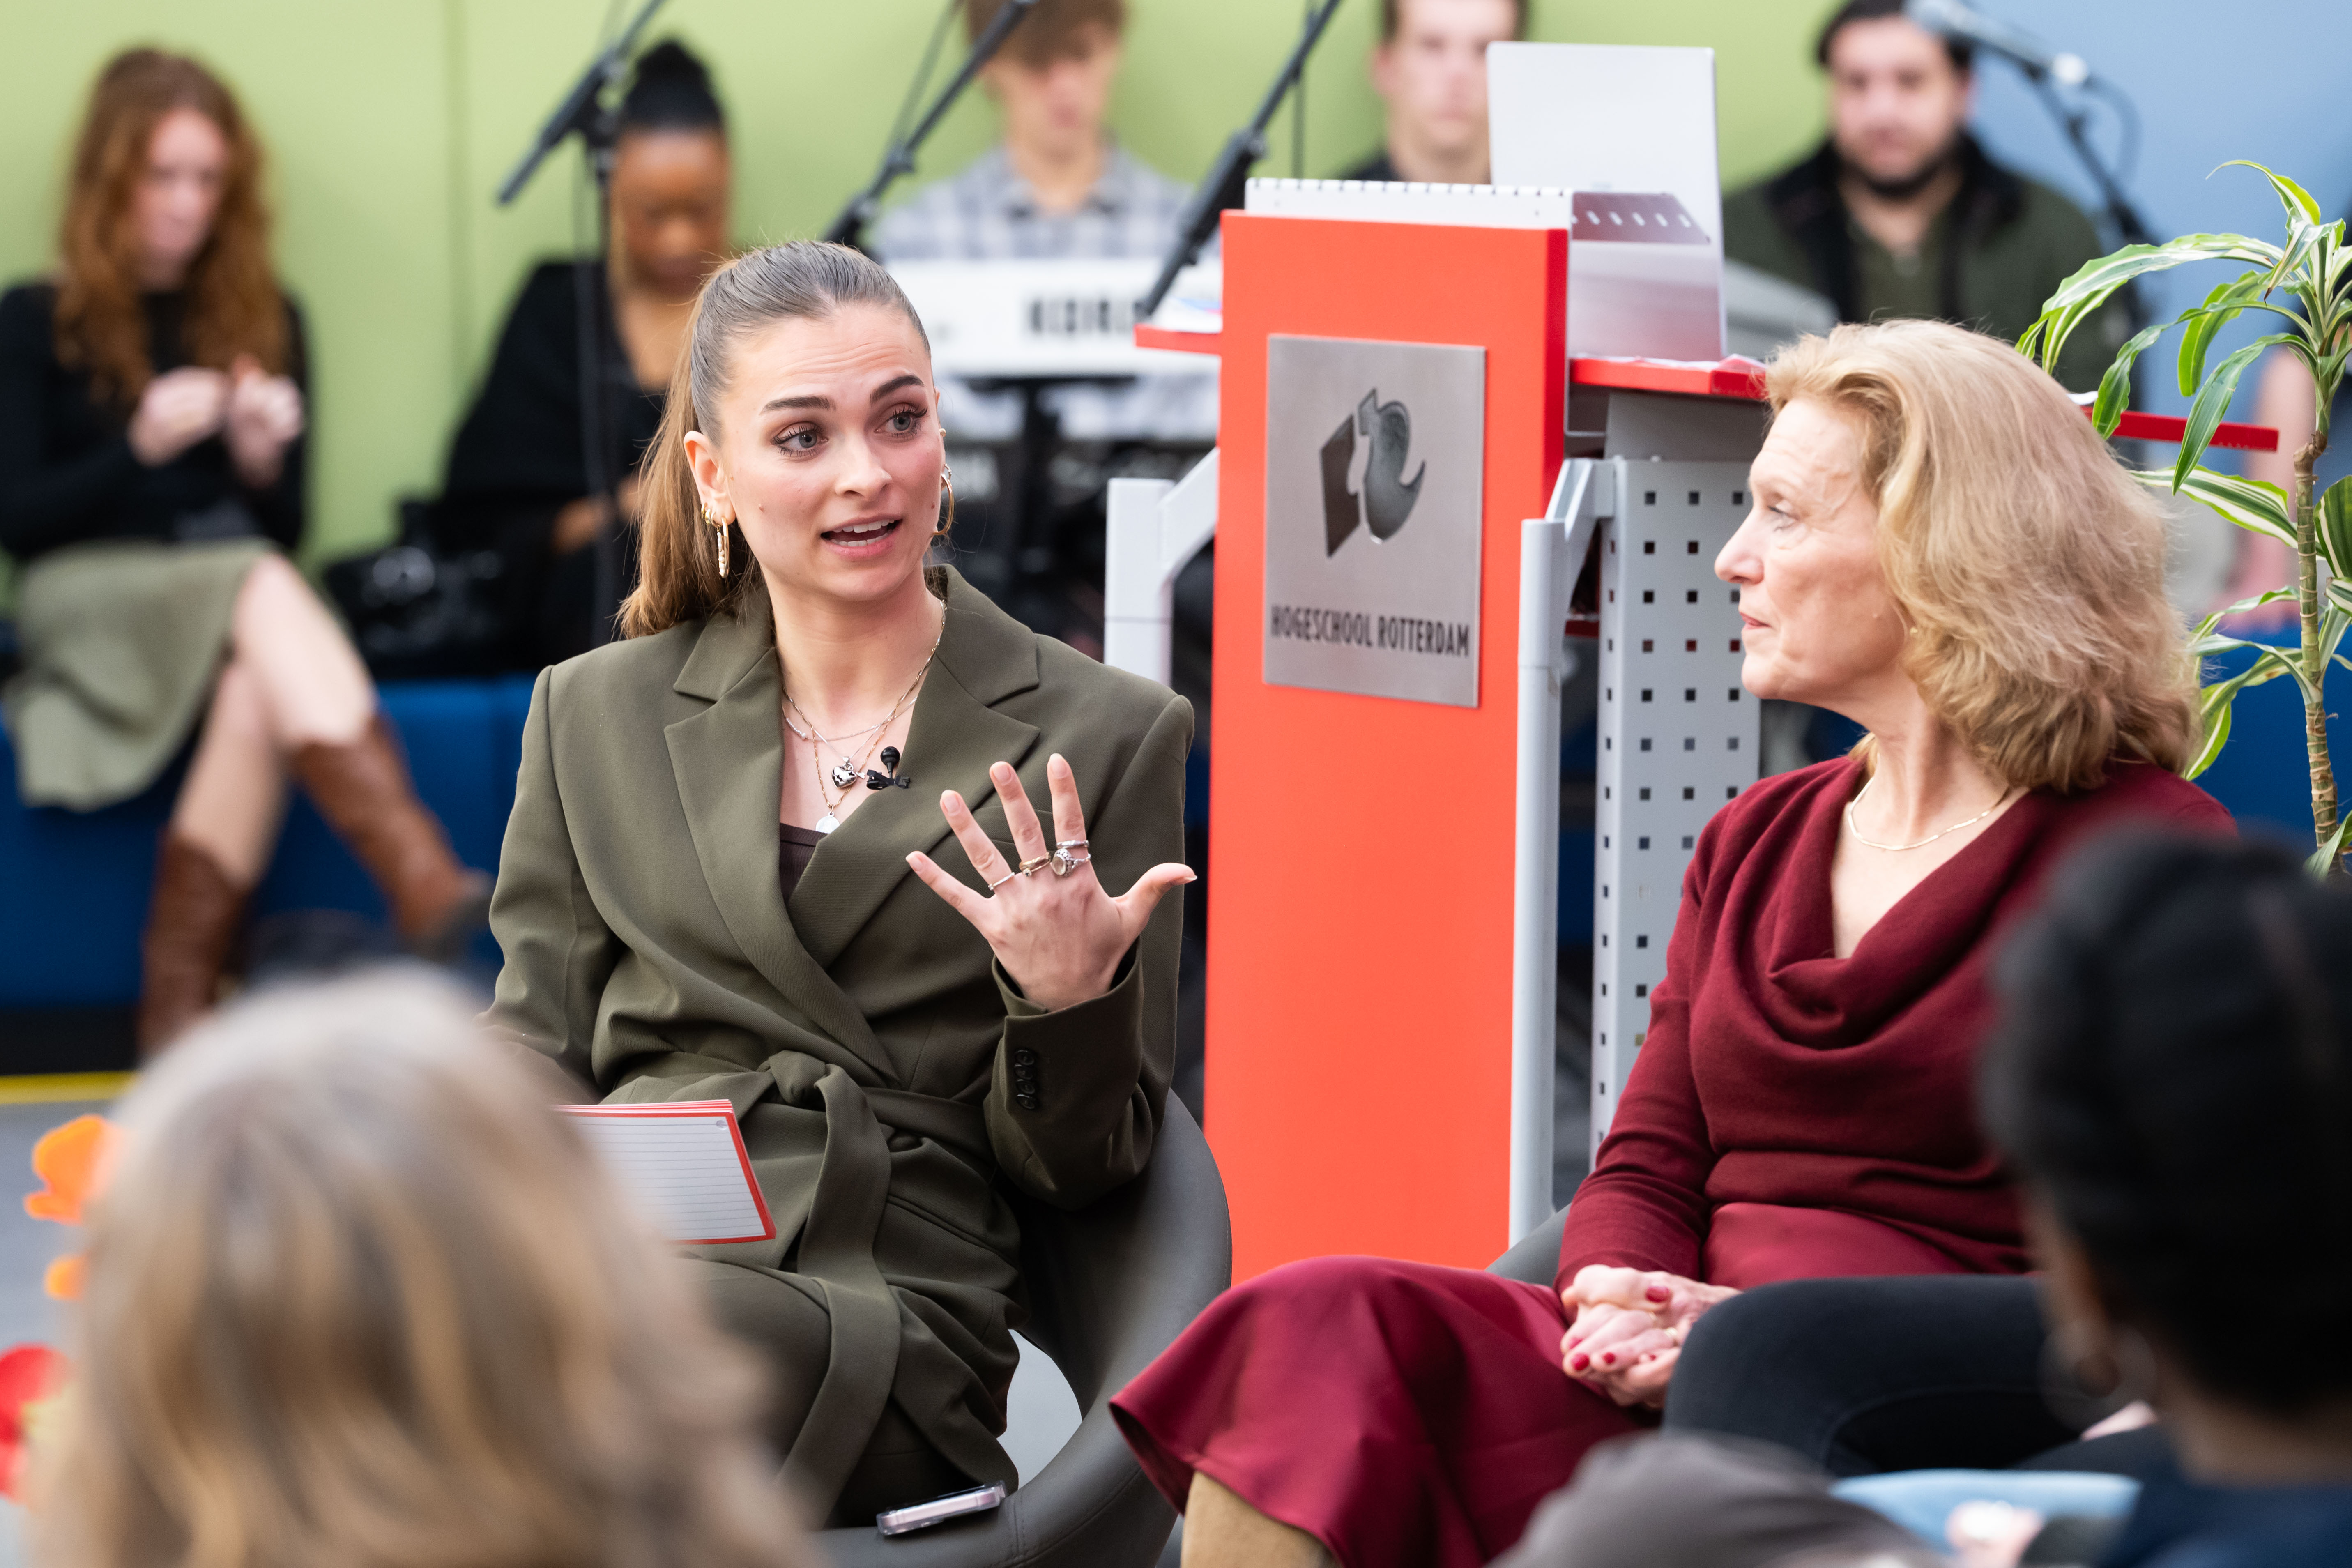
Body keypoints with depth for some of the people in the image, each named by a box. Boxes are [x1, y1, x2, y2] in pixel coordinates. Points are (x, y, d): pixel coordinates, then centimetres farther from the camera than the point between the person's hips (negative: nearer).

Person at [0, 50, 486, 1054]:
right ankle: (423, 882, -52)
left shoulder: (267, 321, 16)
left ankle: (179, 1008, -43)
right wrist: (140, 447, -15)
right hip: (88, 598, -3)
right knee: (264, 595, -36)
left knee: (255, 691, -36)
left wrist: (264, 463, -7)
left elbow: (287, 532, 14)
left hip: (230, 599, 3)